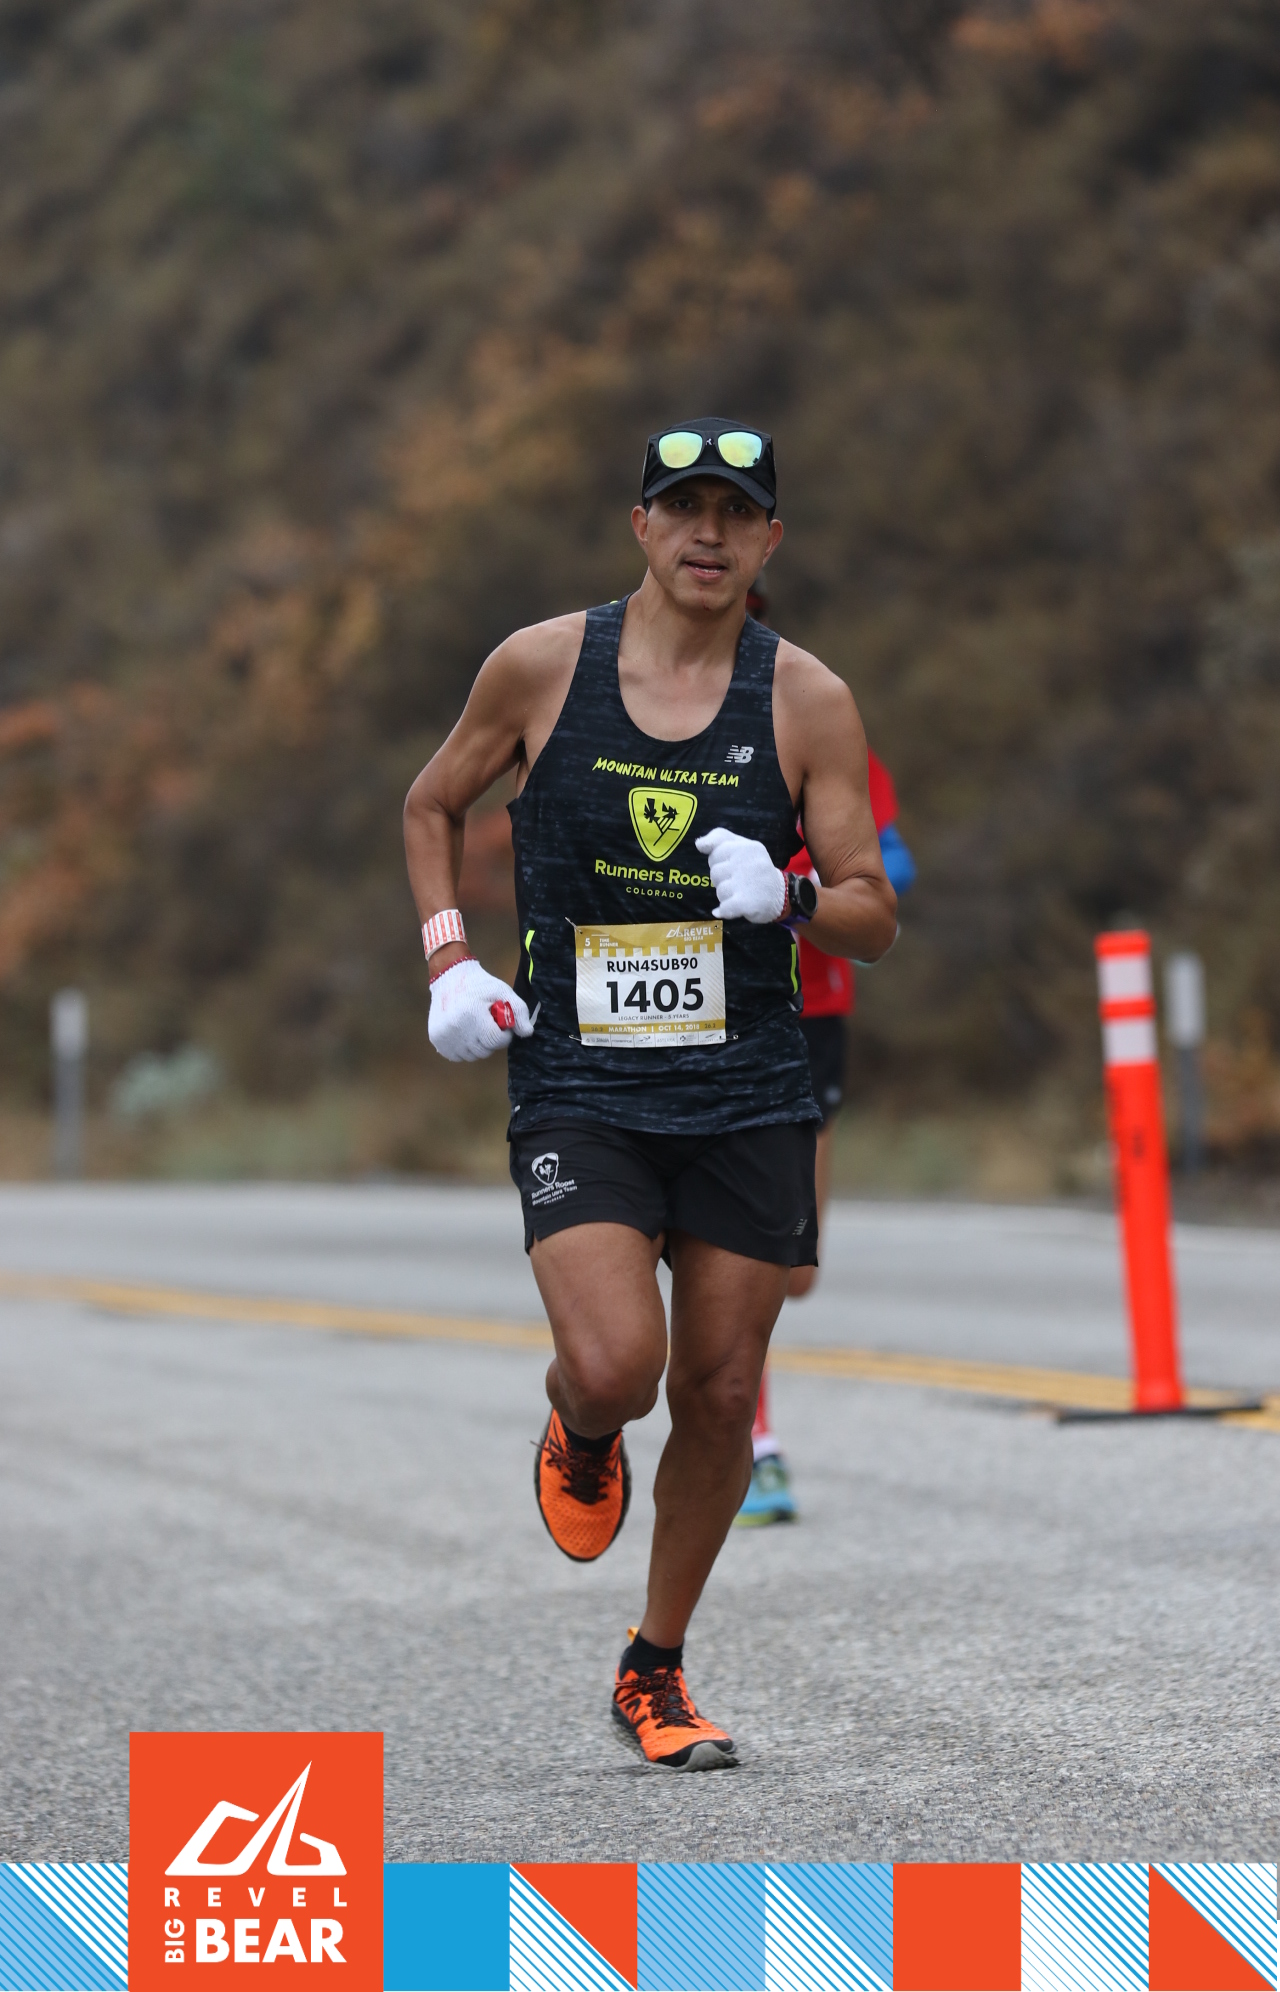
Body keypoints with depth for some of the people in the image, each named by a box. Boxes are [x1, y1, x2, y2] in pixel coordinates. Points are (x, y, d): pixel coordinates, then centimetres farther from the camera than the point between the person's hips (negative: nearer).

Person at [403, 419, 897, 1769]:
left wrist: (787, 899, -19)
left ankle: (655, 1671, 26)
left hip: (748, 1093, 2)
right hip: (576, 1086, -2)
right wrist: (448, 959, 1)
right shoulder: (541, 666, -1)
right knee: (614, 1369, -20)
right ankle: (575, 1434, 20)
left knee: (720, 1395, 5)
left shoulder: (807, 701, -1)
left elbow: (874, 918, 2)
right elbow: (433, 806, 15)